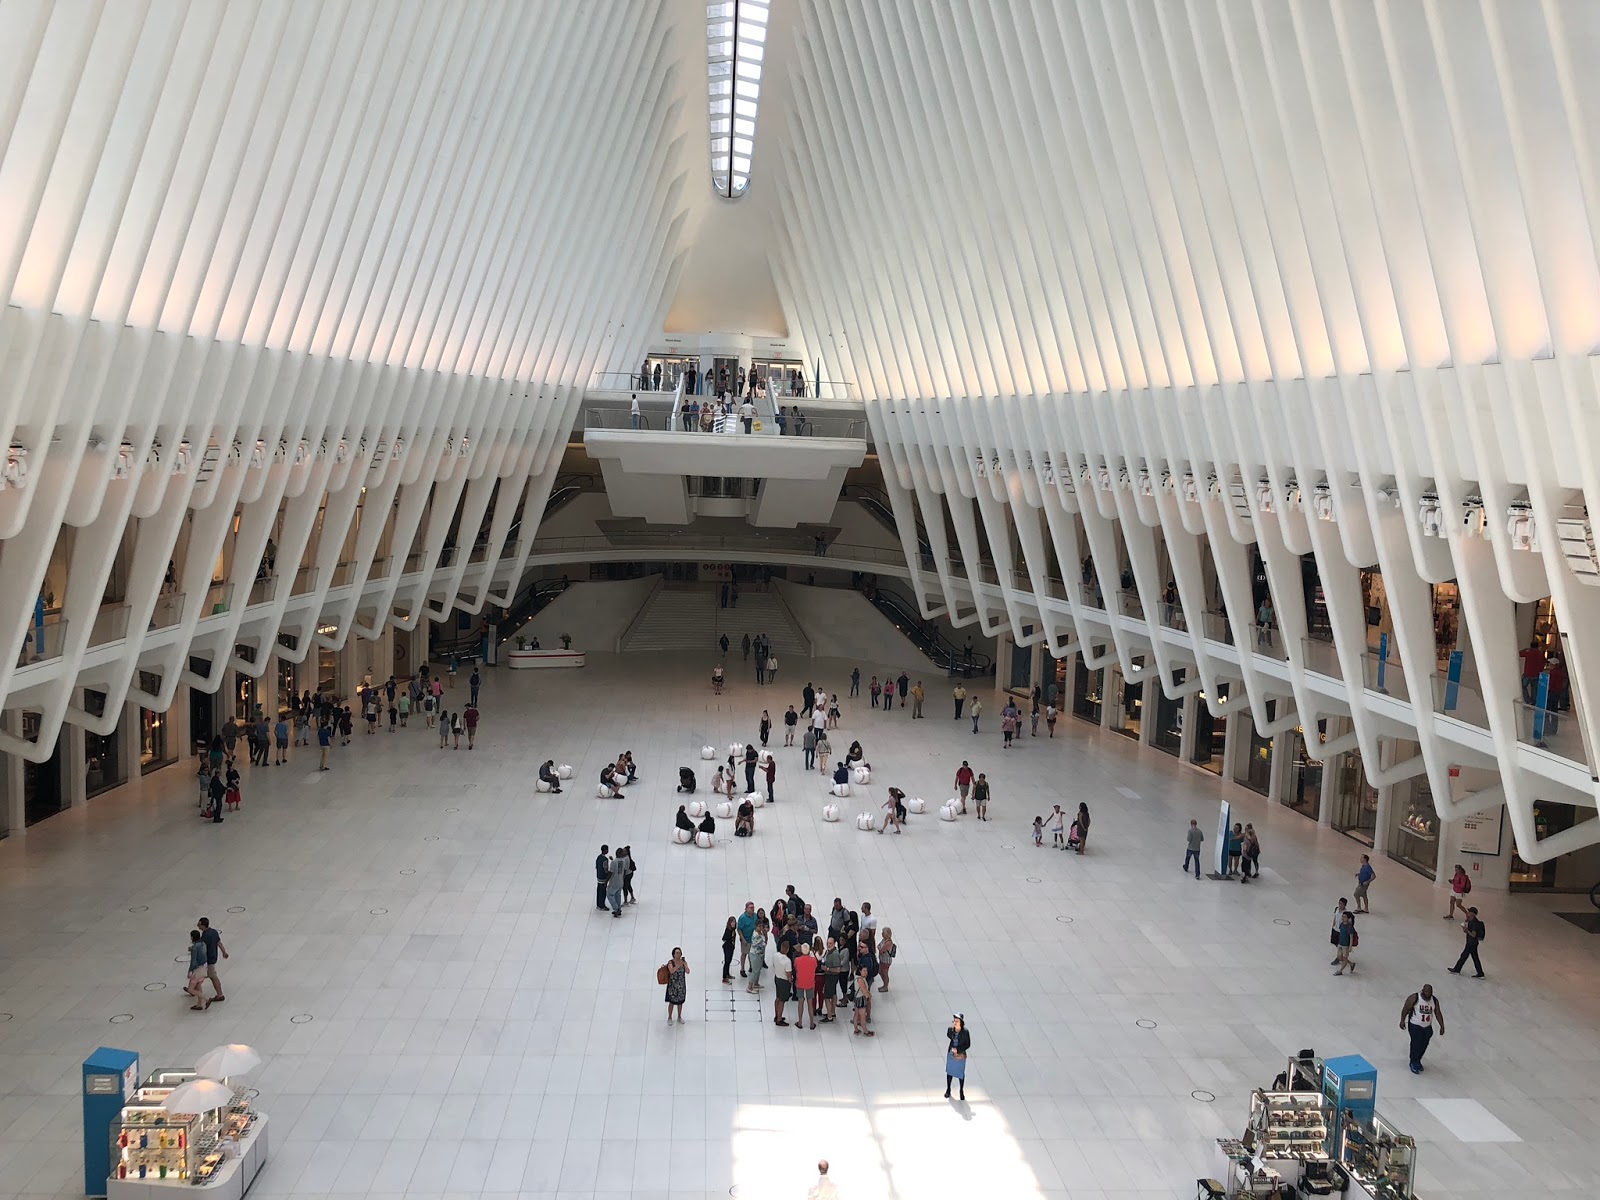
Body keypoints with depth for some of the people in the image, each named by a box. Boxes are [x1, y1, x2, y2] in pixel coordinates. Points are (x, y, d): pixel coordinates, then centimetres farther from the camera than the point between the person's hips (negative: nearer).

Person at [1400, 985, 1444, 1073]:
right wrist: (1402, 1021, -11)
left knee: (1424, 1045, 8)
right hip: (1415, 1025, -5)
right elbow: (1405, 1009, -10)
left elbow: (1438, 1014, 5)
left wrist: (1442, 1026, 2)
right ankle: (1413, 1063, 7)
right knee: (1416, 1044, -10)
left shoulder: (1434, 1000, -2)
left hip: (1427, 1027, 5)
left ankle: (1417, 1061, 30)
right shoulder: (1414, 998, -17)